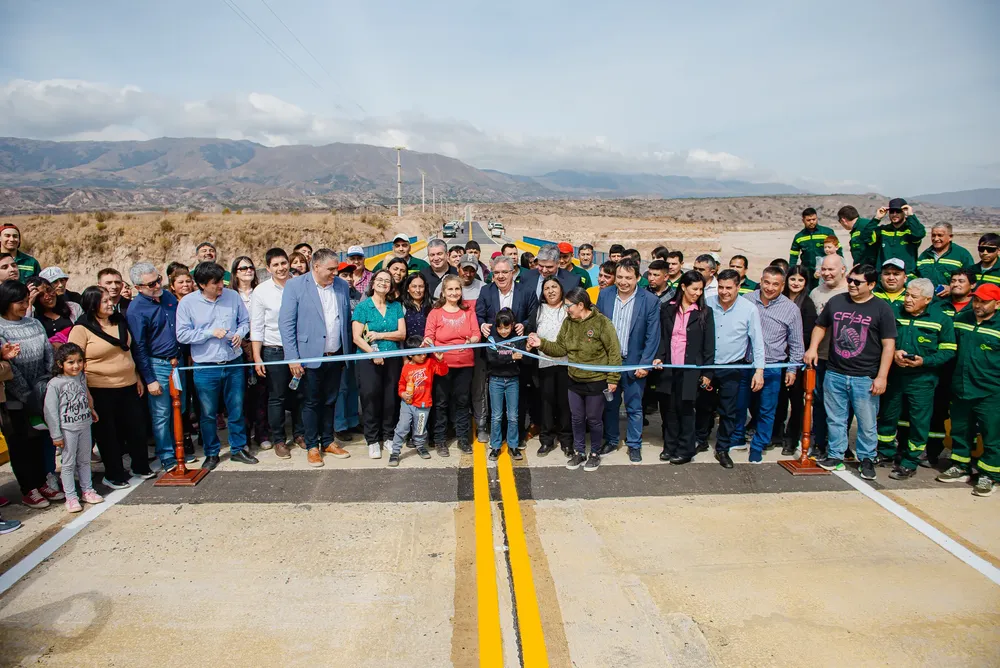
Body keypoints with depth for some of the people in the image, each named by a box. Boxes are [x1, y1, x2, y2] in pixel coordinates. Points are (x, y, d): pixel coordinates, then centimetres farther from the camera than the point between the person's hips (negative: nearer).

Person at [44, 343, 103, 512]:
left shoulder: (81, 377, 2)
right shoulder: (54, 384, -15)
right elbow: (50, 411, -14)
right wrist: (56, 435, -13)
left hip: (85, 426, 6)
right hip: (67, 429, -6)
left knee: (85, 460, 16)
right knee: (68, 464, 3)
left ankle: (87, 490, 27)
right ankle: (71, 497, 11)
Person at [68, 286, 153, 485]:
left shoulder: (119, 322, 7)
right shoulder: (81, 329, -11)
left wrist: (137, 378, 16)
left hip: (128, 386, 6)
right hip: (101, 390, -5)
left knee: (137, 427, 13)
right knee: (108, 433, 8)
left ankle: (141, 467, 30)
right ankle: (113, 475, 23)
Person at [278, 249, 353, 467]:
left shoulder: (342, 285, 6)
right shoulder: (295, 285, -8)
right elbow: (286, 323, -9)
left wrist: (348, 351, 9)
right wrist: (292, 358, -14)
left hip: (336, 356, 4)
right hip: (310, 357, -4)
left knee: (330, 401, 16)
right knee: (311, 403, 7)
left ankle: (328, 441, 30)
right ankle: (312, 446, 21)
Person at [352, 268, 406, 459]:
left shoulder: (396, 306, 9)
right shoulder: (362, 307, 0)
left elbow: (402, 334, 2)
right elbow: (357, 338, -6)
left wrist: (380, 335, -9)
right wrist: (373, 353, -17)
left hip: (393, 359, 3)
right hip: (369, 360, -3)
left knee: (391, 399, 5)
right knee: (371, 398, -1)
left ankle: (388, 437, 19)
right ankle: (372, 440, 10)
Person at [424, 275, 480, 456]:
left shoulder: (468, 311, 7)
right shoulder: (435, 313, 2)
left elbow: (476, 334, -1)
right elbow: (429, 336, -3)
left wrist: (471, 341, -22)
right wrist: (428, 342, -26)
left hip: (465, 364, 2)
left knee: (462, 401, 9)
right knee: (441, 402, 4)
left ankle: (463, 438, 20)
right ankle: (440, 440, 15)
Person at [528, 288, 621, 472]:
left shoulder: (601, 322, -17)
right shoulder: (568, 322, 1)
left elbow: (614, 352, -14)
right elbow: (560, 348, 5)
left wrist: (612, 379, -15)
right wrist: (541, 343, -10)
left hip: (597, 382, -5)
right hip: (574, 381, 5)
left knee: (594, 420, 9)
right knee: (577, 419, 15)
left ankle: (595, 454, 28)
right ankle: (579, 452, 31)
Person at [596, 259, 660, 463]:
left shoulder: (650, 300, -10)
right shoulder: (605, 295, -1)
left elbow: (652, 336, -8)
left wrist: (645, 364, -12)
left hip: (634, 362, -2)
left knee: (634, 407, 9)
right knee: (610, 404, 14)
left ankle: (634, 445, 24)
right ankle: (611, 440, 31)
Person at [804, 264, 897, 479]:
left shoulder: (882, 309, -4)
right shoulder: (836, 302, 5)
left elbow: (888, 345, -6)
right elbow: (820, 326, 19)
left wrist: (882, 376, -11)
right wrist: (812, 348, 3)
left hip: (865, 378, -3)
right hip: (834, 374, 3)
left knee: (867, 423, 7)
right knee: (835, 419, 12)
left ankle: (867, 459, 23)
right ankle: (835, 456, 24)